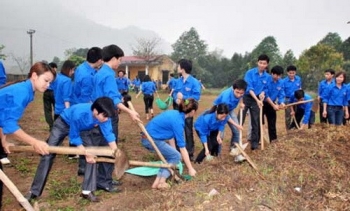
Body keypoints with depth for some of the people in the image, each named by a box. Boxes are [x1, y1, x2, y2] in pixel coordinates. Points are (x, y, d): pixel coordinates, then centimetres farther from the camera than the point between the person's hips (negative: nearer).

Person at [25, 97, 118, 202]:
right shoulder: (79, 113, -44)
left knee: (93, 154, -11)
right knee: (48, 155, -5)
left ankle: (87, 191, -3)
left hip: (83, 128, 4)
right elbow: (74, 137, -29)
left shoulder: (103, 115, -32)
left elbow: (108, 133, -24)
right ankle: (34, 191, 6)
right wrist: (86, 153, -26)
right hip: (63, 123, -4)